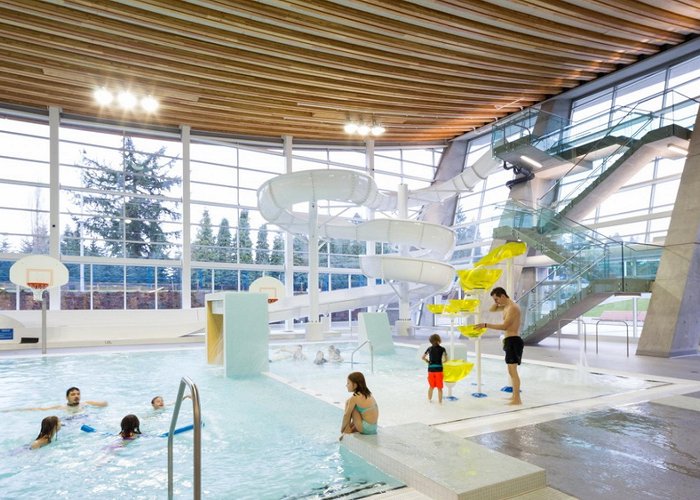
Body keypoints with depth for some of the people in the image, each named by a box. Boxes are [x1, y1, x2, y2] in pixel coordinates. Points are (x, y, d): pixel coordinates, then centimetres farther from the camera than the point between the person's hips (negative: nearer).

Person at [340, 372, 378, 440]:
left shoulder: (354, 398, -14)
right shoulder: (368, 394, 10)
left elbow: (346, 415, -7)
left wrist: (342, 429, 6)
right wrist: (351, 425, 22)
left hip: (365, 428, -9)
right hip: (373, 427, 9)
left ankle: (347, 431, 3)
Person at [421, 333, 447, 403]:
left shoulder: (429, 348, 2)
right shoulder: (442, 349, -5)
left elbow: (423, 357, 3)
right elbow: (446, 359, -8)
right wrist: (442, 362, 9)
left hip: (431, 369, 3)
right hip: (439, 369, -3)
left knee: (431, 386, 18)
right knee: (439, 387, 8)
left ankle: (429, 399, 26)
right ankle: (440, 401, 12)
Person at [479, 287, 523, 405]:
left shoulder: (512, 307, -17)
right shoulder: (506, 306, 14)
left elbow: (504, 326, -24)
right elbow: (491, 309, 26)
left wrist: (486, 325, -24)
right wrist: (497, 302, 7)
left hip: (513, 341, -10)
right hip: (510, 341, 10)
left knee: (513, 370, -10)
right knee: (512, 370, 17)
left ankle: (517, 399, -7)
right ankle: (515, 396, 26)